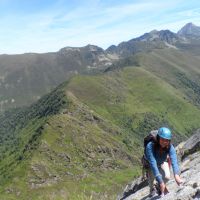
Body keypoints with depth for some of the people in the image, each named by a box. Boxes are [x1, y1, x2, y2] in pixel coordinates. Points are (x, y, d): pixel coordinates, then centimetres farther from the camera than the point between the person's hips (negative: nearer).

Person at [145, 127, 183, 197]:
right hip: (149, 164, -1)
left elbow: (174, 161, -42)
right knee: (151, 179, -16)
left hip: (162, 163, 1)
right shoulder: (150, 146, -40)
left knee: (167, 177, -20)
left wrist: (176, 175, -59)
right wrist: (160, 181, -46)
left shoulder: (170, 147, -30)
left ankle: (161, 186, 16)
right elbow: (153, 164, -43)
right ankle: (152, 189, 22)